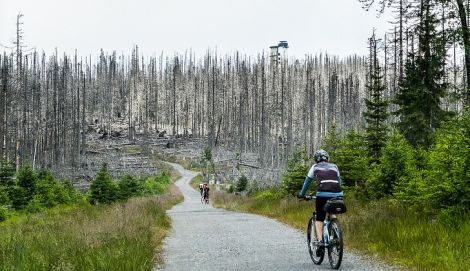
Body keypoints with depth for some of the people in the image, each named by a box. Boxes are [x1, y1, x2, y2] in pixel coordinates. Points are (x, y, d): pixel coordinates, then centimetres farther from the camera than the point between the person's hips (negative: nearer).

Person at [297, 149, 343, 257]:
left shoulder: (315, 167, 19)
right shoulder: (334, 167, 25)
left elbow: (307, 181, 24)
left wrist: (302, 194, 36)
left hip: (322, 194, -3)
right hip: (337, 194, 3)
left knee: (319, 219, 9)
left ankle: (320, 242, -9)